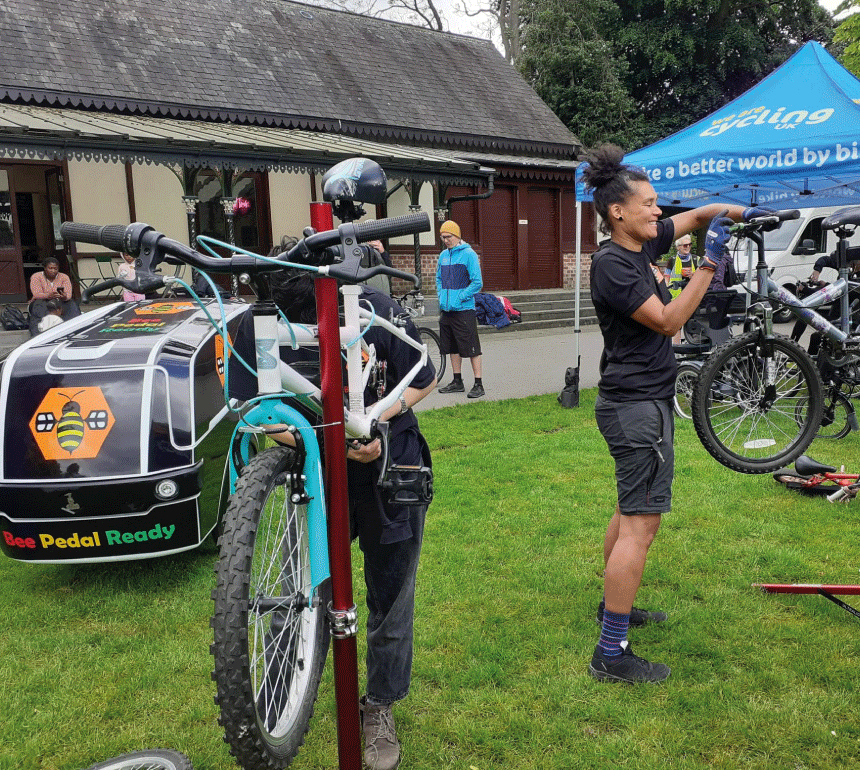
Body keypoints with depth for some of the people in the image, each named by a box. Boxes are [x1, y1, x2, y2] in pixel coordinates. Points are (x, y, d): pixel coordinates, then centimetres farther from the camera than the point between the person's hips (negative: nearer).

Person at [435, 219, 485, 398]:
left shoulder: (469, 254, -8)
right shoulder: (443, 255, 11)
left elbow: (477, 282, -11)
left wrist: (459, 298, -14)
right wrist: (441, 297, 8)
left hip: (464, 310, -7)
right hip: (446, 310, 7)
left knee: (472, 348, -4)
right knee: (452, 347, 13)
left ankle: (478, 384, 2)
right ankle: (457, 382, 23)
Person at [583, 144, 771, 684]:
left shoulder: (643, 244, 9)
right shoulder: (612, 264, -17)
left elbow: (696, 215, 20)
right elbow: (668, 321, -20)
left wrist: (739, 212, 2)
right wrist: (710, 263, -20)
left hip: (643, 401, 10)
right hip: (637, 405, -10)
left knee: (631, 511, 20)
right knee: (641, 524, -10)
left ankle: (614, 604, 36)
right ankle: (612, 653, -4)